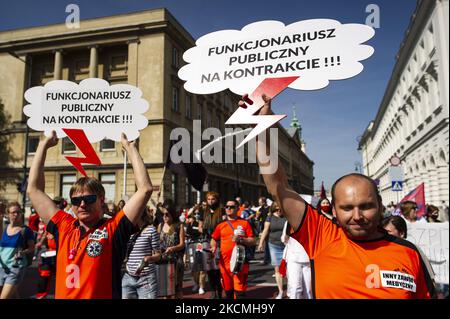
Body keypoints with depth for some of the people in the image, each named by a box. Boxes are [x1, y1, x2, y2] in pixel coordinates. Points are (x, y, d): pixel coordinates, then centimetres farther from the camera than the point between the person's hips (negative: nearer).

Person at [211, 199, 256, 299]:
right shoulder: (221, 224, 11)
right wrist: (214, 247, 0)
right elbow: (214, 239, 21)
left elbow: (253, 241, -1)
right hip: (224, 262, 3)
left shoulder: (244, 223, 3)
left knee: (239, 291, -7)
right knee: (228, 291, 13)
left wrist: (240, 239, -17)